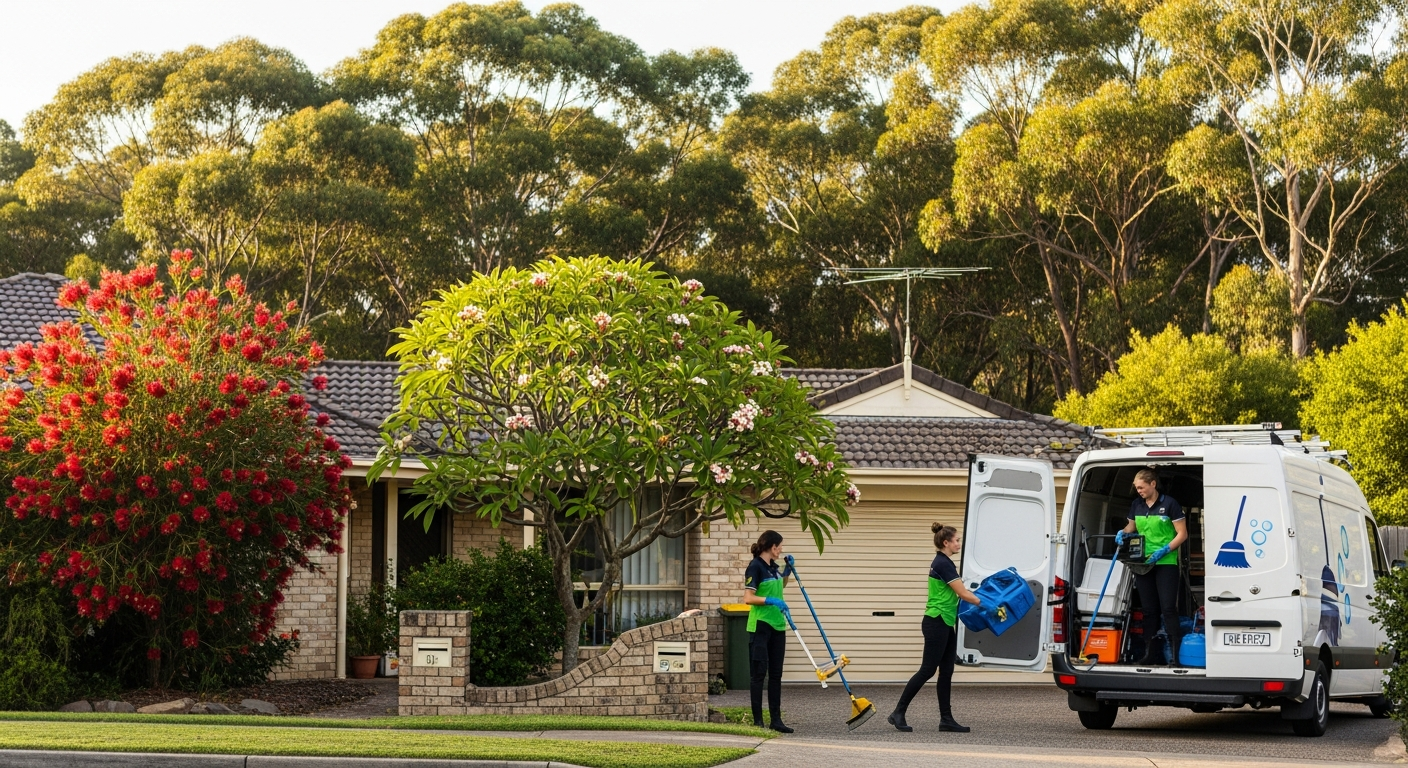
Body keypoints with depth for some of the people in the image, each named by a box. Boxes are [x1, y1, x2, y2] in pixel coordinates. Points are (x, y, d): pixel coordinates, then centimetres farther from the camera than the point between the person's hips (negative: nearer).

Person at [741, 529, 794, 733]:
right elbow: (748, 598, -19)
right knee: (759, 673, -3)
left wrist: (788, 570, 19)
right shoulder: (755, 567, -12)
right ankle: (758, 720, 1)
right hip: (760, 625, -8)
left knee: (776, 674, 9)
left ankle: (776, 719, 12)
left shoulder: (773, 567, 12)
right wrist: (770, 600, -28)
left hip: (777, 625, 8)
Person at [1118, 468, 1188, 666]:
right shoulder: (1136, 504, 8)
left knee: (1168, 609, -10)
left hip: (1165, 563, -6)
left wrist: (1164, 550, -18)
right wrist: (1123, 533, 1)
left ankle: (1175, 656, -11)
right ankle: (1149, 654, 14)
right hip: (1143, 563, 6)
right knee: (1149, 610, 10)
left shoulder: (1169, 503, -8)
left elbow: (1182, 534, -7)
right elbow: (1132, 526, 24)